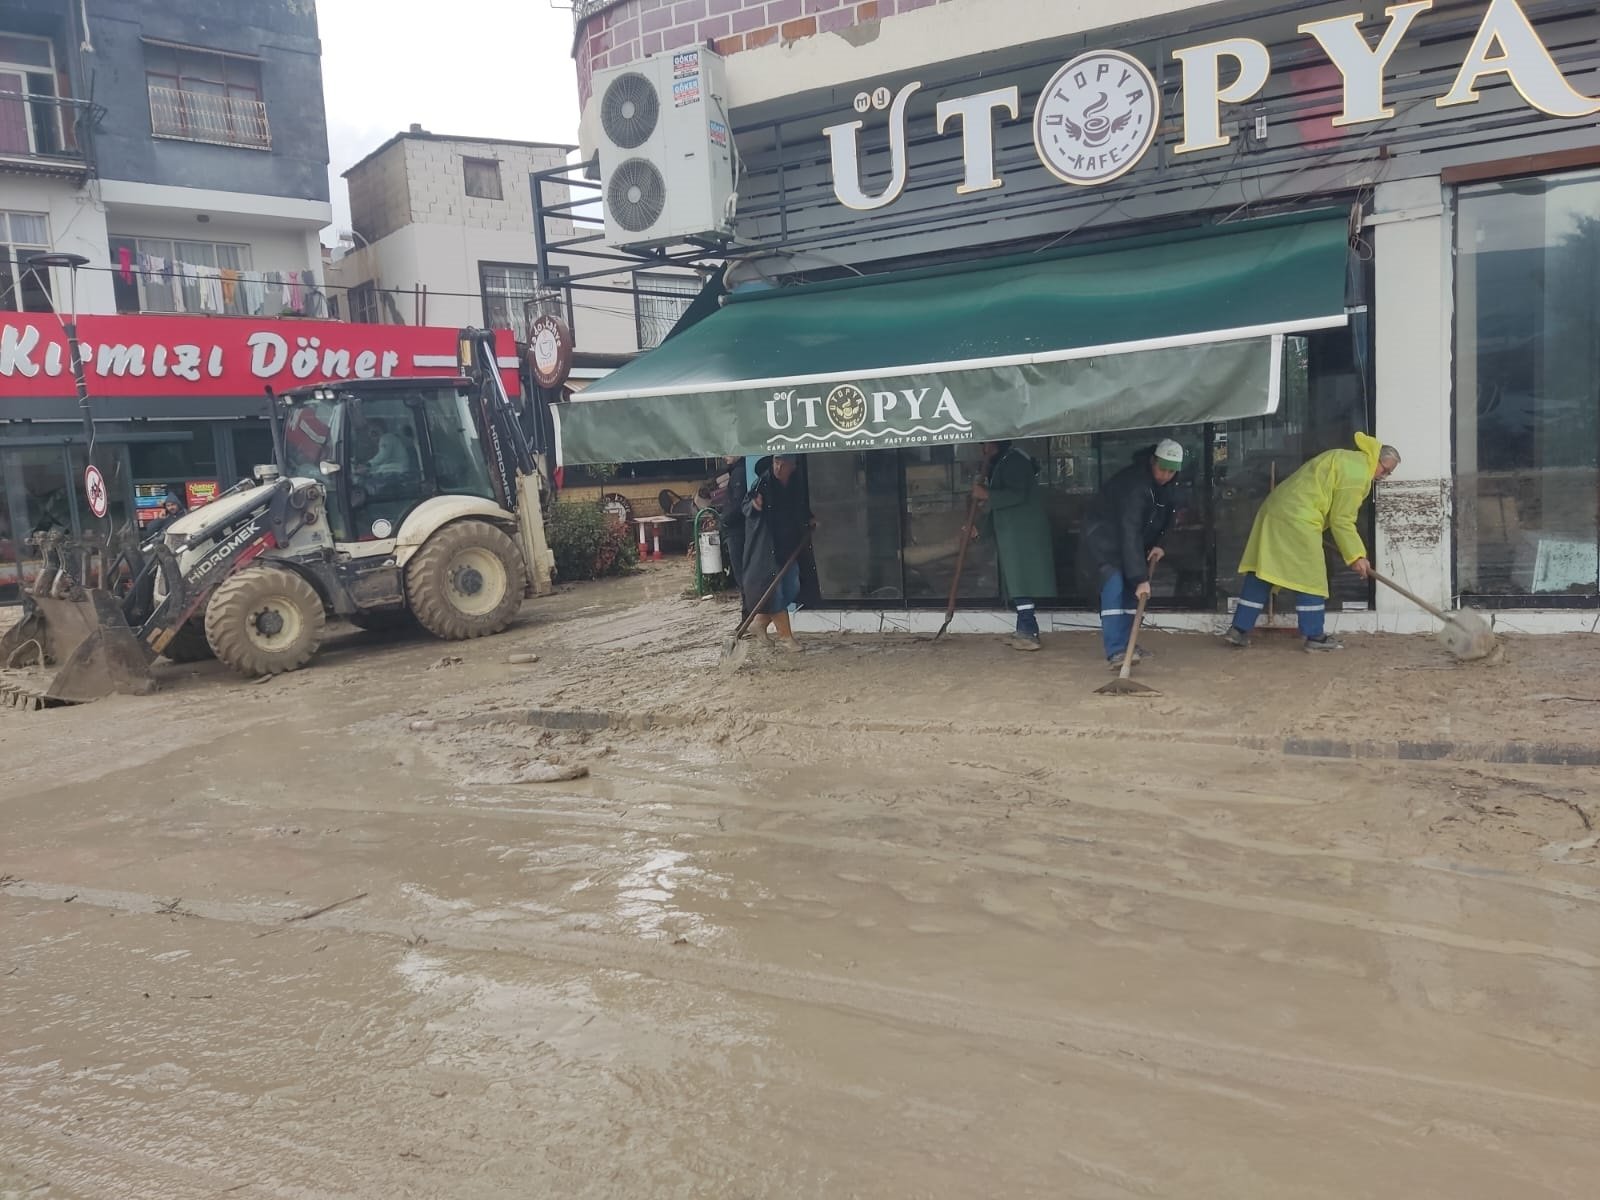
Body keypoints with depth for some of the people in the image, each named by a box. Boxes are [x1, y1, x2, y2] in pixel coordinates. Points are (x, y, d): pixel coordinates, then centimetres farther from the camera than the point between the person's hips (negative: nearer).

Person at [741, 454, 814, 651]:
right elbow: (744, 506, -11)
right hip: (766, 545, -6)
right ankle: (785, 635, 7)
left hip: (789, 546, 6)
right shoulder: (764, 483, -14)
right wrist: (754, 506, -31)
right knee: (774, 588, -4)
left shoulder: (797, 486, 2)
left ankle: (760, 621, 24)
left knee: (791, 588, 9)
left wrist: (810, 520, 6)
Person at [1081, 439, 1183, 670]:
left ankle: (1125, 644, 19)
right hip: (1103, 537, -9)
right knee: (1114, 588, -21)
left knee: (1130, 590, 9)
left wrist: (1158, 544, -2)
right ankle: (1116, 652, -28)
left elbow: (1163, 518, 16)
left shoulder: (1164, 485, -3)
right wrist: (1141, 578, -37)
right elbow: (1130, 535, -36)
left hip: (1128, 543, 9)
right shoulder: (1135, 484, -32)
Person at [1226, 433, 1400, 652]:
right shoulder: (1357, 473, -9)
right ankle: (1314, 636, 3)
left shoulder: (1346, 459, 23)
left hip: (1276, 509, 10)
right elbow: (1341, 520, -10)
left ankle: (1239, 628, 5)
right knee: (1309, 576, -2)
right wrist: (1356, 556, -5)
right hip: (1296, 518, -10)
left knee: (1262, 572, 7)